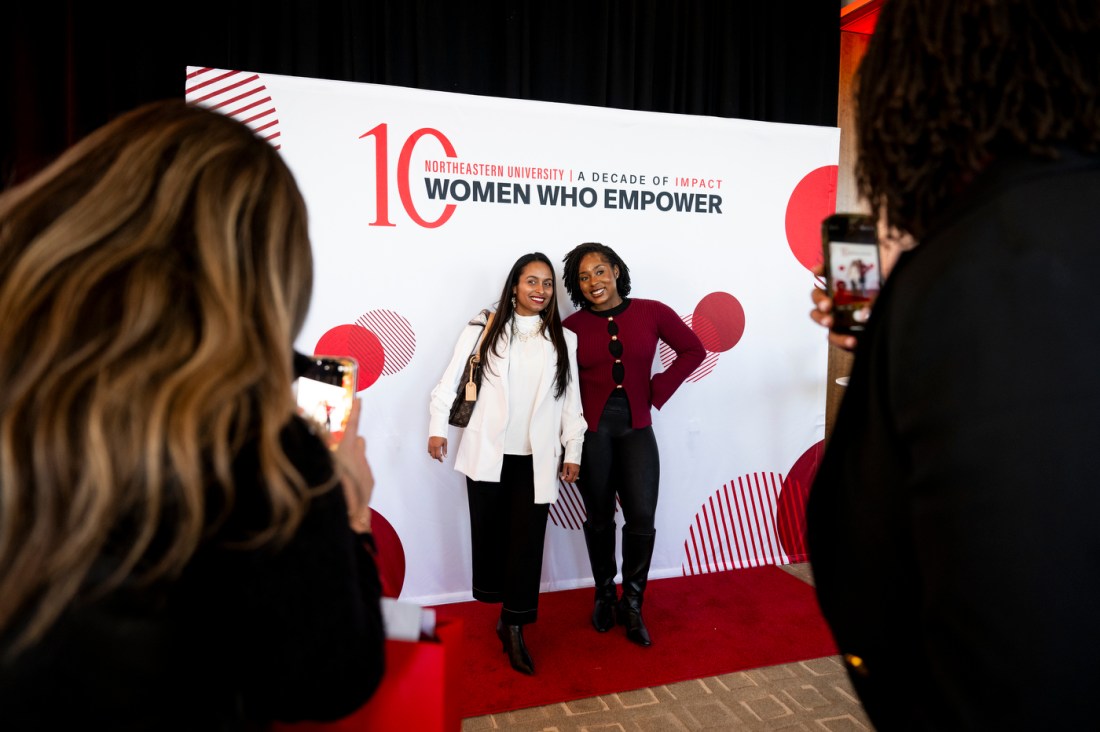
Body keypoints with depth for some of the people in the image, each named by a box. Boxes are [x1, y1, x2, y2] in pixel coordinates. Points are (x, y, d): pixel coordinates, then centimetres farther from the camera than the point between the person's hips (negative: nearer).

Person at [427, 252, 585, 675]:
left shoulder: (563, 339, 9)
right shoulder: (485, 328, 3)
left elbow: (571, 399, 9)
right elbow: (450, 379, 3)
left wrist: (572, 451, 7)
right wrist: (437, 427, 1)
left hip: (536, 458, 1)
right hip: (488, 453, -1)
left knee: (527, 541, 0)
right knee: (489, 534, 7)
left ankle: (514, 628, 11)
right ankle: (505, 613, 26)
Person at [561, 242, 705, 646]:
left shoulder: (652, 312, -2)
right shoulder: (572, 326, -5)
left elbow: (693, 351, 6)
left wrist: (658, 390, -2)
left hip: (636, 428, 1)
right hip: (591, 429, 0)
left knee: (641, 517, -4)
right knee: (600, 518, 11)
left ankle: (632, 604, 16)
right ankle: (604, 594, 32)